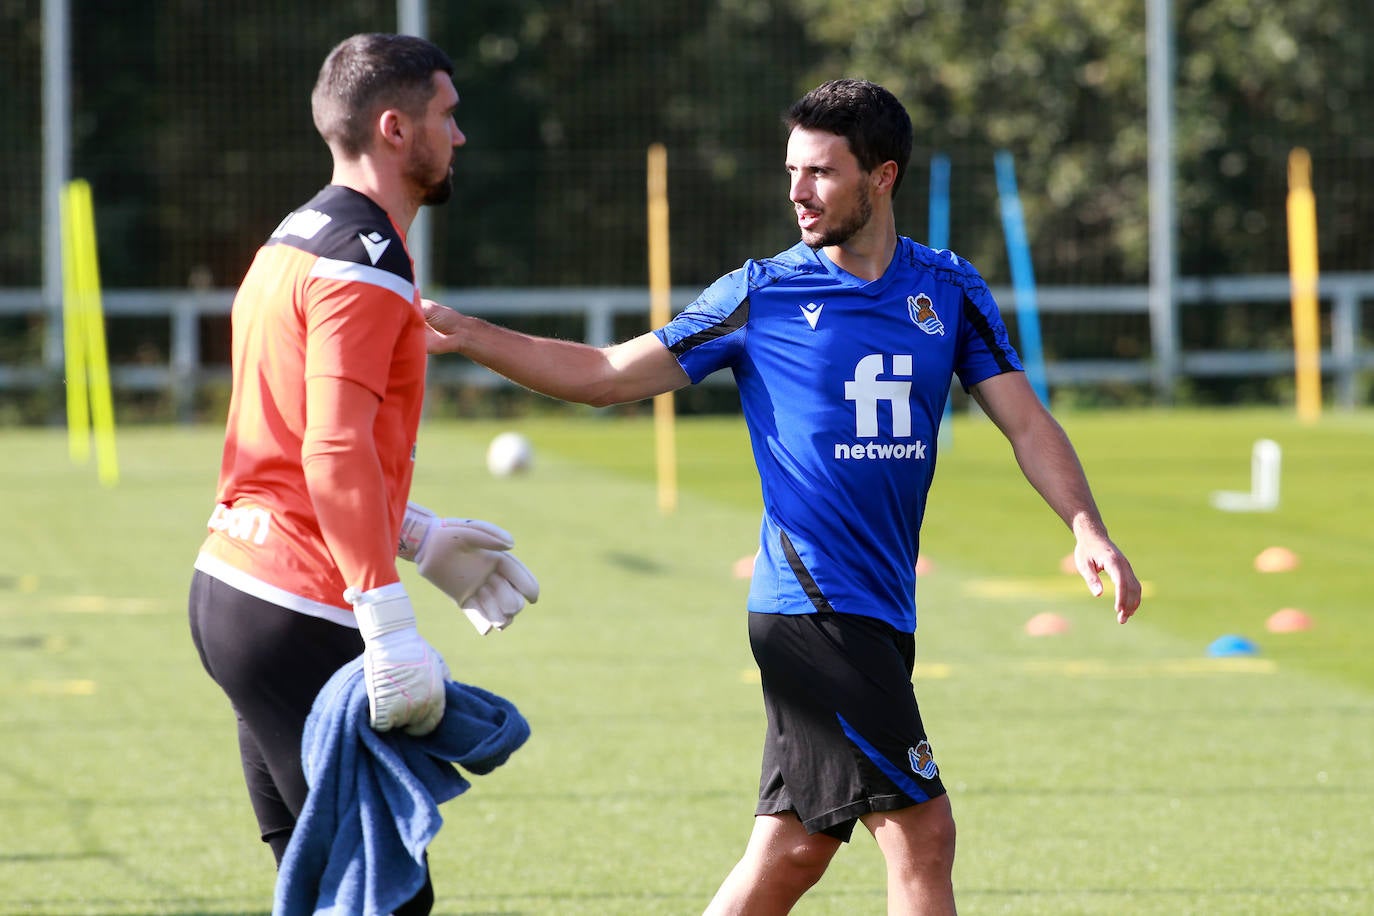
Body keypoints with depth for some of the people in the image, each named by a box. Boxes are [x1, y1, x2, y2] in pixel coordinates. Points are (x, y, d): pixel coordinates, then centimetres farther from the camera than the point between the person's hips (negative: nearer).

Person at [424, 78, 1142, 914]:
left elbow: (1027, 422, 6)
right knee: (921, 836, -10)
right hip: (814, 609, -5)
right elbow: (607, 375, 5)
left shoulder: (950, 292, 9)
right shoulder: (760, 295, -1)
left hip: (879, 612, 5)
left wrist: (1088, 528, -10)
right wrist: (465, 334, -3)